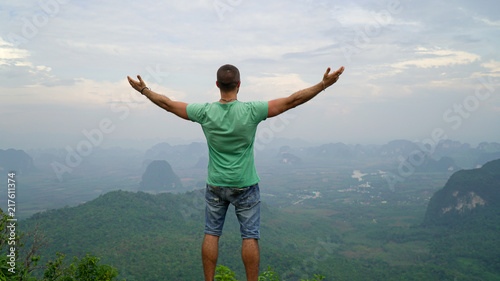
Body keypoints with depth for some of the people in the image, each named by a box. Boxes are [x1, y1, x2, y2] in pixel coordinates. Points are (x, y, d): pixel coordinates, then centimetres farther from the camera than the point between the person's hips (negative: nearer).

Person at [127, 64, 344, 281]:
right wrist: (324, 85, -8)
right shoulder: (251, 111, -16)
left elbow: (168, 104, 2)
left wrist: (144, 90, 17)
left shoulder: (205, 112, -10)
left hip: (215, 185, 2)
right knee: (250, 237, 7)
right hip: (245, 186, -2)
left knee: (211, 234, 12)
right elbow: (291, 101, -14)